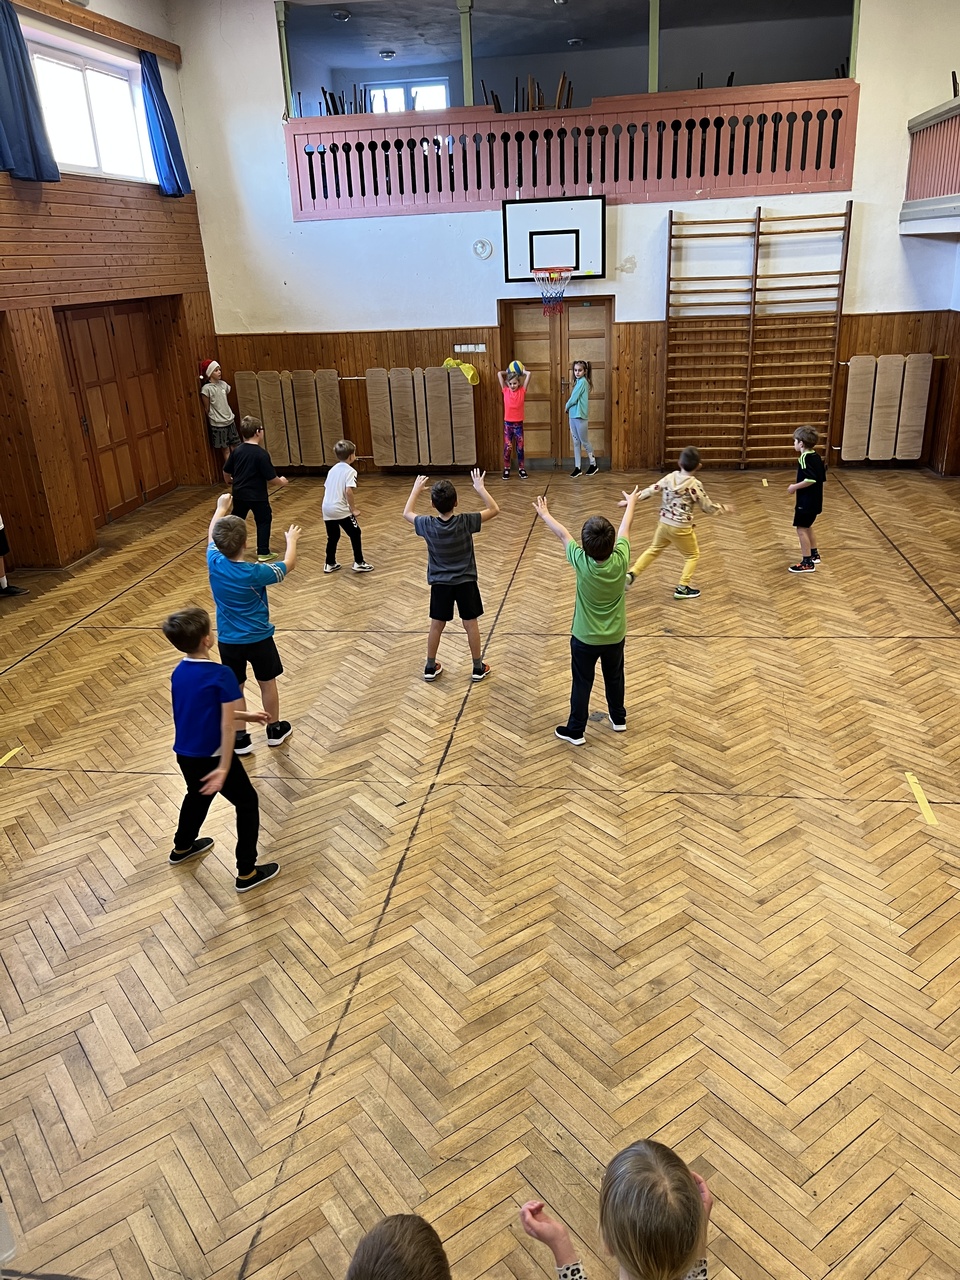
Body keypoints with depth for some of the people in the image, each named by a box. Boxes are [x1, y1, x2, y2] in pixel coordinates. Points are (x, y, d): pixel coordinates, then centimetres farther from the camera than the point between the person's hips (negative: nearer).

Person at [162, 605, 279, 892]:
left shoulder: (178, 672, 1)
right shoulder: (221, 675, -23)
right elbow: (227, 725, -24)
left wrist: (245, 715, 15)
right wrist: (224, 767, -21)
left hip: (184, 754, 8)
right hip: (211, 757, -7)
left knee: (197, 795, 34)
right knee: (247, 803, 11)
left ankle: (182, 847, 58)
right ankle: (246, 873, 14)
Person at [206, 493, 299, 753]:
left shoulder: (215, 563, -16)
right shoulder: (255, 574, -25)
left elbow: (211, 536, 6)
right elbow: (289, 565, -7)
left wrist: (221, 508, 21)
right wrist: (291, 539, 11)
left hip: (228, 641, 3)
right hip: (259, 639, -3)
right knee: (267, 683, 17)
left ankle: (240, 739, 23)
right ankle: (275, 730, 32)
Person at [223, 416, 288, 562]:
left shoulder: (237, 450, -2)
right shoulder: (262, 454, -19)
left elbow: (226, 472, 8)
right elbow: (271, 479, -16)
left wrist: (231, 484, 29)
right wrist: (282, 481, 5)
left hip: (239, 494, 5)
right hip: (257, 495, -5)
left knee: (236, 521, 19)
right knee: (264, 521, 10)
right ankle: (263, 553, 10)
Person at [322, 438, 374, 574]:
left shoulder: (333, 469, 14)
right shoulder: (350, 471, -9)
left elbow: (325, 488, 16)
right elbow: (348, 491, -21)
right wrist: (353, 509, -12)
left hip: (327, 508, 7)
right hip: (341, 509, -7)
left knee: (333, 537, 18)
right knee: (355, 534, 7)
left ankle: (329, 564, 23)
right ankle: (359, 563, 8)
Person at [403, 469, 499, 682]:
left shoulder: (428, 525, -14)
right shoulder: (465, 522, -19)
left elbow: (406, 513, 6)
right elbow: (494, 510, -10)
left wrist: (416, 489, 15)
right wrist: (480, 488, -7)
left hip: (440, 583, 2)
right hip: (465, 582, -1)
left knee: (436, 625, 13)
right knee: (471, 624, 10)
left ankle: (430, 667, 24)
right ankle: (478, 667, 19)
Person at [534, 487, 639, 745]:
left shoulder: (581, 563, -28)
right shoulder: (621, 560, -23)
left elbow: (563, 534, -10)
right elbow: (625, 529, -3)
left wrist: (544, 514, 6)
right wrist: (631, 503, 15)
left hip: (585, 638, -3)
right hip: (615, 636, 3)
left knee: (582, 683, 13)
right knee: (614, 677, 24)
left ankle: (575, 731, 25)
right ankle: (618, 718, 44)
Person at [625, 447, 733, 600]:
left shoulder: (669, 478, -1)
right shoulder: (695, 485, -15)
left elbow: (650, 491, 2)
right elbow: (707, 508, -7)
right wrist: (723, 508, 9)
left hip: (664, 523, 5)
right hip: (681, 528, -5)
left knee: (654, 549, 26)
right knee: (692, 555, 16)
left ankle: (631, 574, 17)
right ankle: (682, 588, 12)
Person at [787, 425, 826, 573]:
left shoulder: (805, 458, -18)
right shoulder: (816, 457, 9)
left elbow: (811, 479, -29)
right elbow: (823, 480, 13)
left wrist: (795, 487, -18)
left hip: (806, 501, -10)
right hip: (815, 500, 10)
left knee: (801, 528, -5)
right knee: (807, 526, 25)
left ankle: (807, 563, -4)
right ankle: (814, 554, 37)